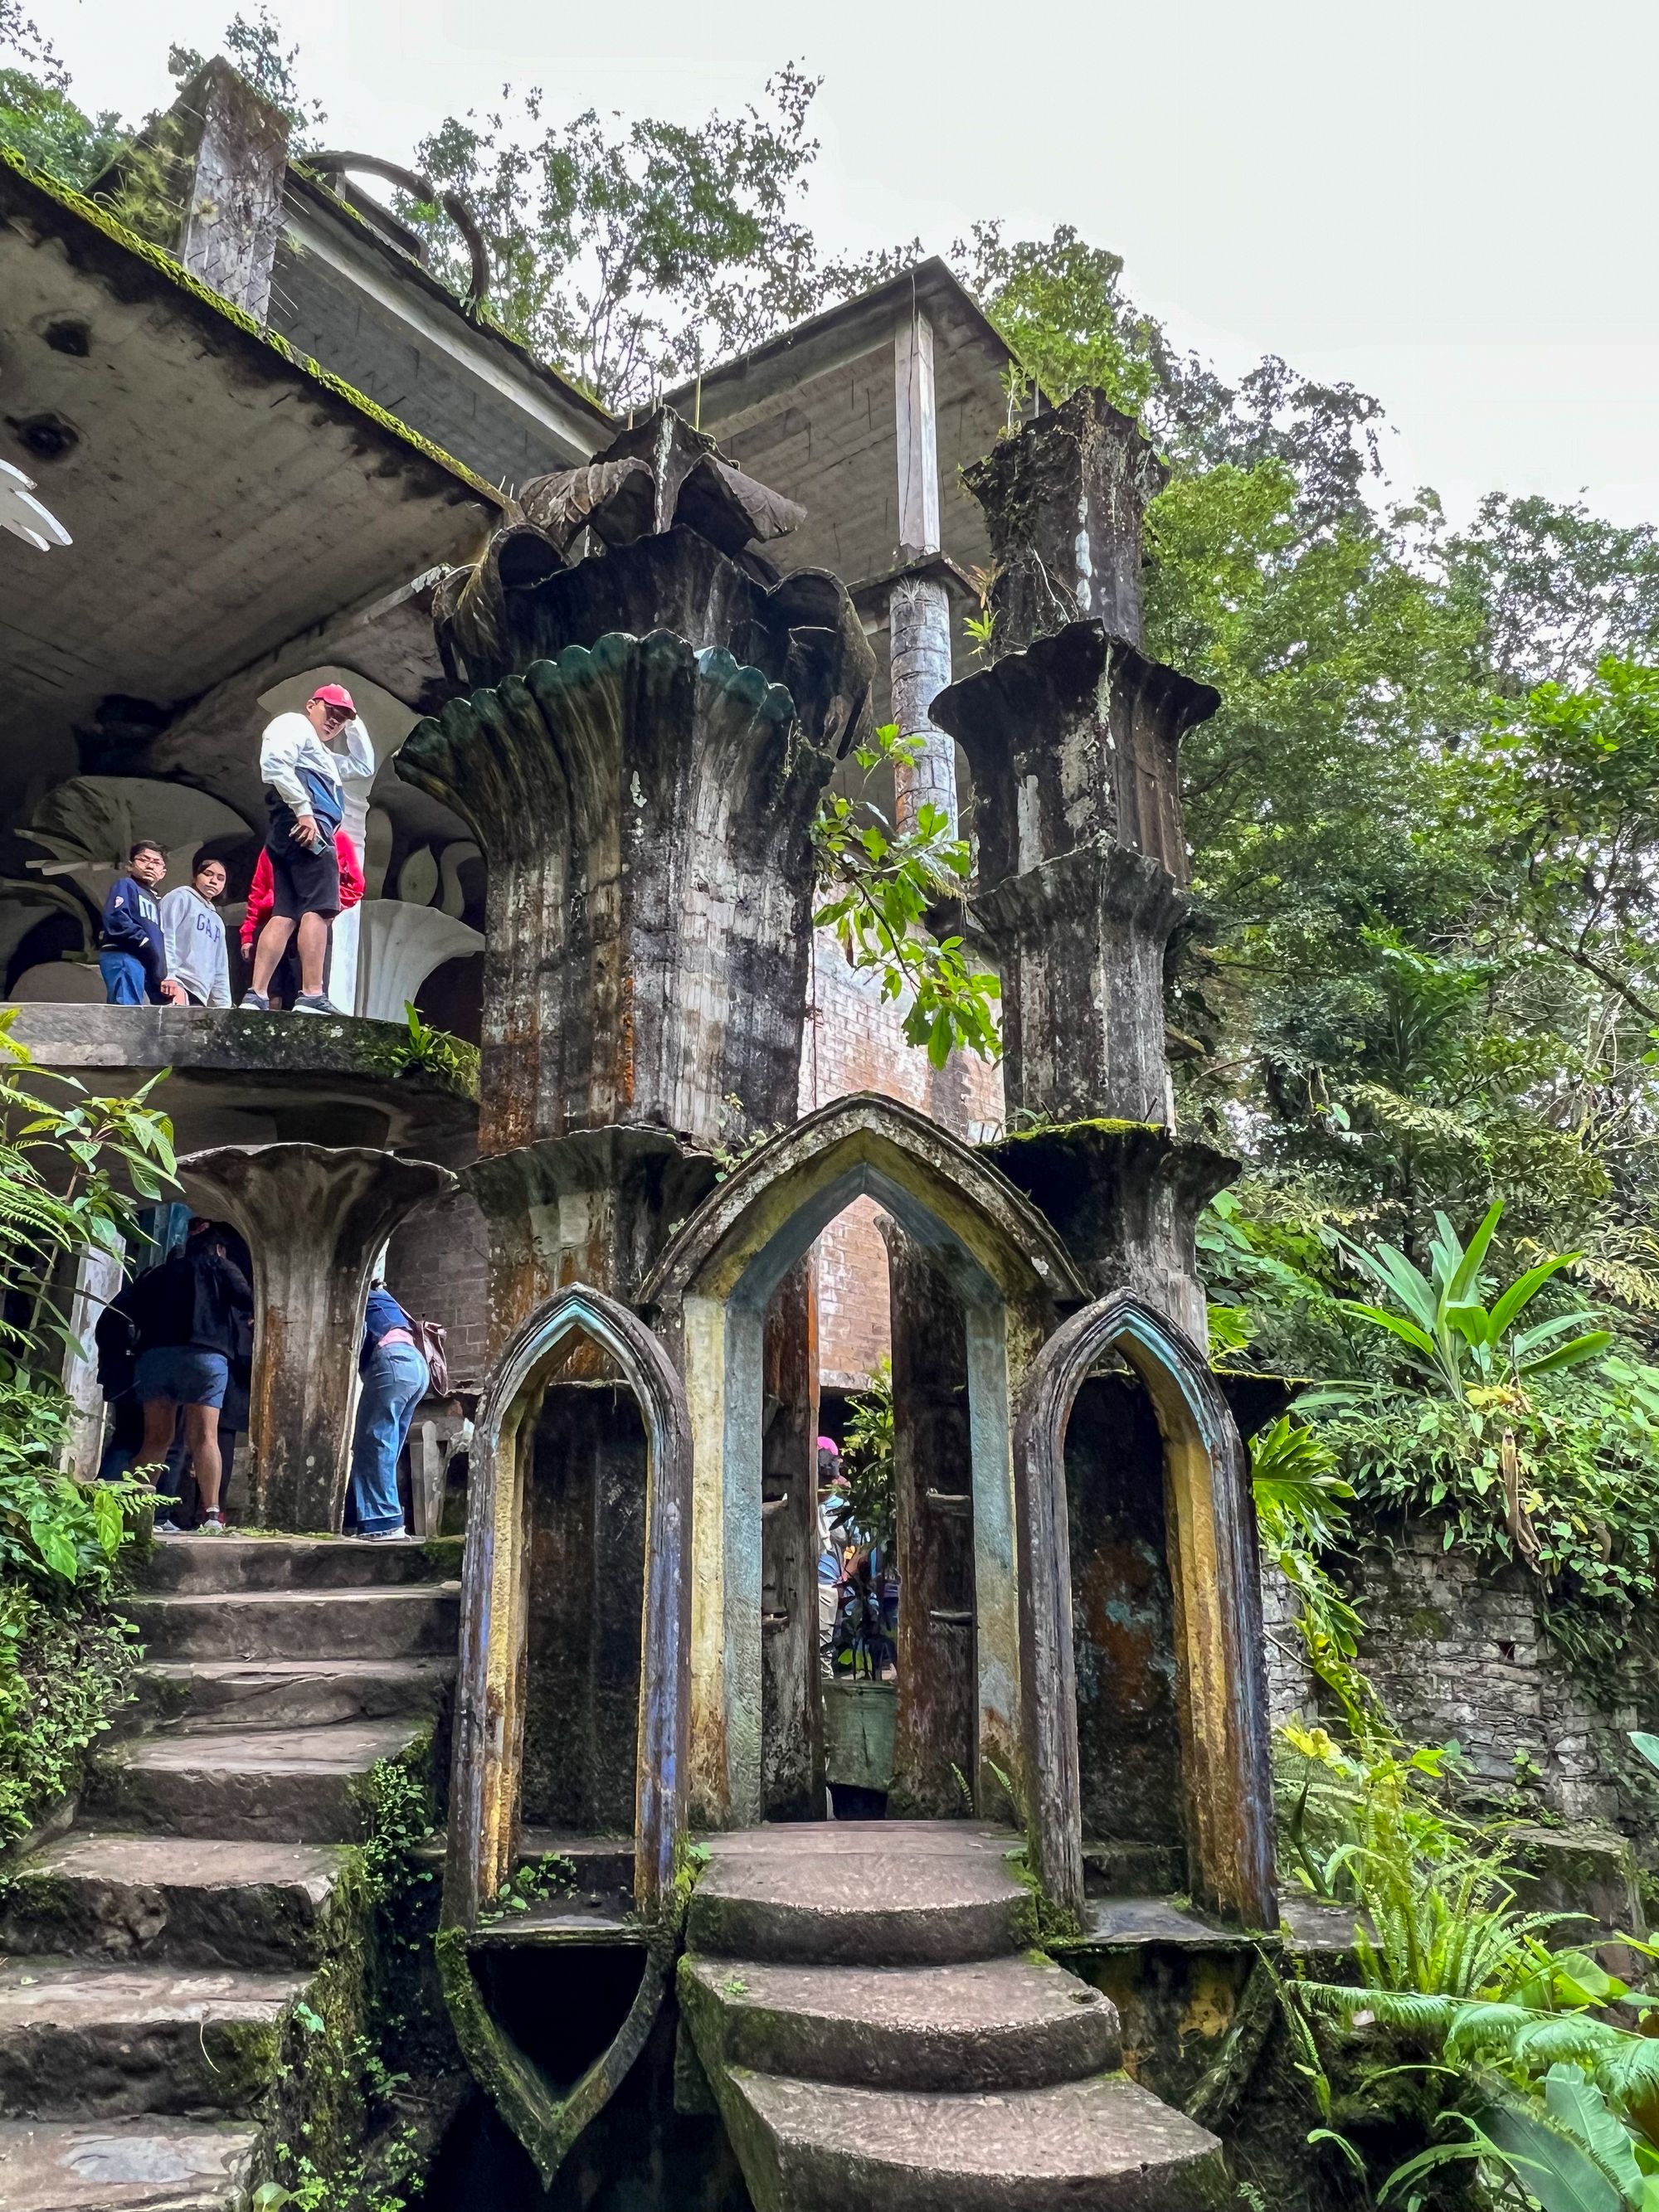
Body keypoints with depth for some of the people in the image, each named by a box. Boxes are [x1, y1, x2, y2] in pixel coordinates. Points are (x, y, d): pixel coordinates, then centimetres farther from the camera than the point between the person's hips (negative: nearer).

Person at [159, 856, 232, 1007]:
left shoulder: (218, 921, 30)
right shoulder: (180, 898, 8)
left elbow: (221, 968, 27)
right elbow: (165, 937, -6)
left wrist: (223, 1004, 16)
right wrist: (168, 976, -19)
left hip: (200, 995, 7)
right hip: (176, 986, -7)